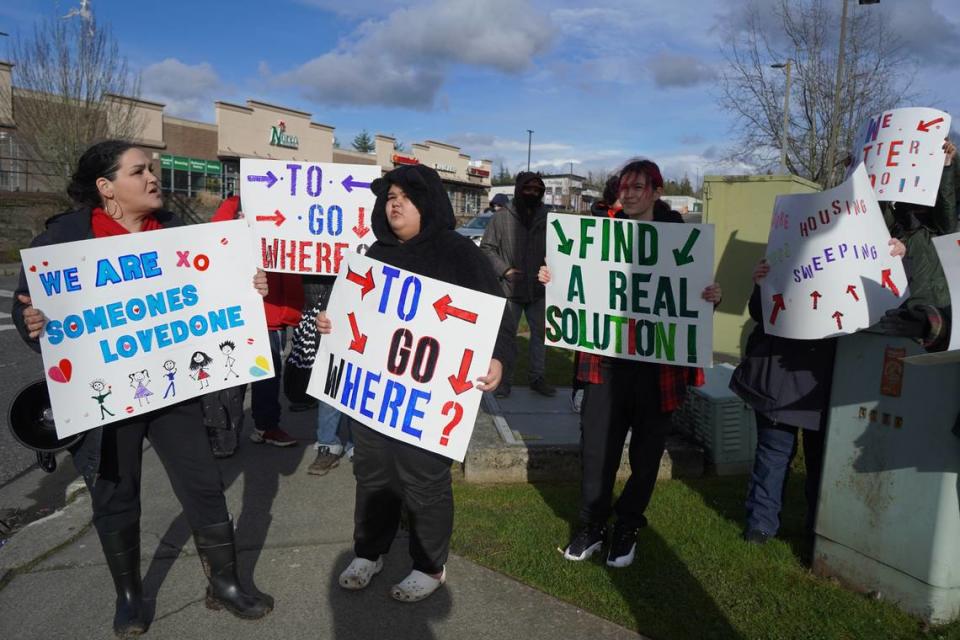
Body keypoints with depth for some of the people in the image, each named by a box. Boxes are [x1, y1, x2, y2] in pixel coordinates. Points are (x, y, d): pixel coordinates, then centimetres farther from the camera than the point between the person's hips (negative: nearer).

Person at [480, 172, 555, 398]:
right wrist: (504, 269, -12)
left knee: (540, 333, 13)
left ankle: (537, 377, 29)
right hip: (509, 289, -3)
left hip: (539, 290, 3)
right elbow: (487, 247, -2)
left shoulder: (547, 218, 2)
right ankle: (504, 380, 18)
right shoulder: (501, 217, -4)